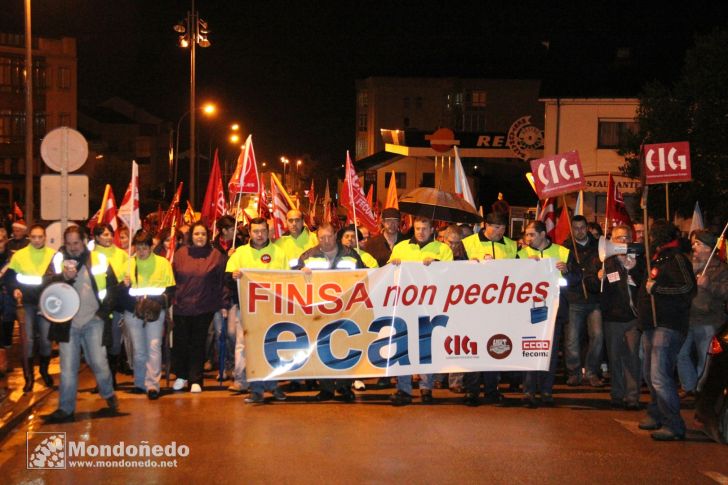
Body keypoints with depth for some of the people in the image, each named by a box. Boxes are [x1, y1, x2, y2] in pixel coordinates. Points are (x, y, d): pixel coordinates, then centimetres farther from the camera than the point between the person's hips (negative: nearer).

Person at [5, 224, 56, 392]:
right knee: (28, 339, -4)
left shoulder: (53, 255, 1)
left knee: (46, 338, 4)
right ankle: (28, 376, 6)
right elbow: (10, 277, 3)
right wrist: (15, 289, -15)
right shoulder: (19, 255, -2)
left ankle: (44, 371, 26)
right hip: (27, 302, -1)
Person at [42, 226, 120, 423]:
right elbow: (46, 282, -10)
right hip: (68, 322, 1)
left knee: (99, 362, -2)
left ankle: (108, 394, 25)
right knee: (68, 368, 4)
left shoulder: (99, 259, 2)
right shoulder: (58, 260, 4)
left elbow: (112, 285, 7)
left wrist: (105, 307, -2)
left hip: (93, 320, -1)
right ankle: (66, 408, 12)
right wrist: (64, 277, -27)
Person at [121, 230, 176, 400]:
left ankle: (152, 384, -9)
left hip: (155, 311, -2)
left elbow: (171, 290, 3)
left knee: (154, 346, -11)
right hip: (133, 311, 2)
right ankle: (140, 383, 19)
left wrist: (161, 298, -16)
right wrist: (125, 285, -10)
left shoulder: (163, 263, 3)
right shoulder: (128, 263, 8)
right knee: (138, 349, 6)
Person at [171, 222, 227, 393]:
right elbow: (173, 279, 6)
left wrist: (222, 304, -3)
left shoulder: (216, 255, 0)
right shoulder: (181, 254, 5)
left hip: (204, 308, -1)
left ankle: (196, 380, 12)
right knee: (180, 343, 5)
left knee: (198, 344, 4)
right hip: (181, 307, 2)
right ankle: (181, 376, 22)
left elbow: (222, 281, 0)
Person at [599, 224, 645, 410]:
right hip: (612, 317, 1)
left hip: (634, 316, -1)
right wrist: (598, 278, -14)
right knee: (615, 357, 5)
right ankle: (617, 396, 15)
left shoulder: (639, 259, 6)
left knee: (633, 357, -9)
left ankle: (632, 397, -6)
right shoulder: (605, 261, 7)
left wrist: (633, 269, -12)